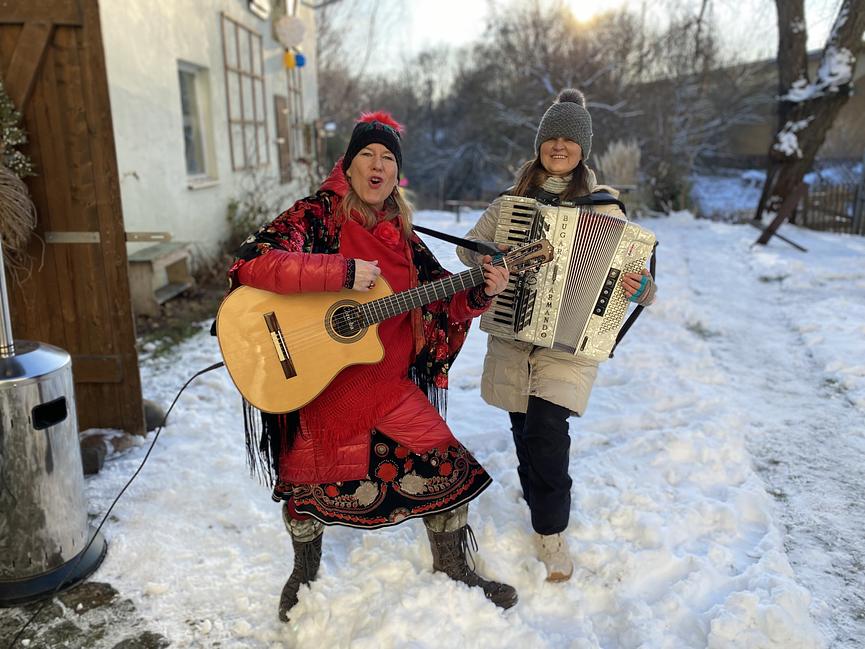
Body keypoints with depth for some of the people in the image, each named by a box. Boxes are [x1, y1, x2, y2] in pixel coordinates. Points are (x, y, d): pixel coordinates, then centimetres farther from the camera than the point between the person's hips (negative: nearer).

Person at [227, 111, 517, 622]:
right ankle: (305, 572, 45)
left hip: (389, 385, 4)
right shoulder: (315, 216, -10)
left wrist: (480, 294, -15)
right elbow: (250, 265, -27)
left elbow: (442, 306, 6)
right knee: (309, 482, 13)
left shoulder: (401, 236, 4)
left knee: (449, 465, 3)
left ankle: (455, 568, 30)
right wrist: (342, 272, -30)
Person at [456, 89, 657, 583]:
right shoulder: (513, 199, 8)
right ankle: (543, 506, 38)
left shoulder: (602, 206, 1)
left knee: (546, 428, -15)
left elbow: (630, 268, -1)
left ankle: (553, 533, 6)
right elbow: (469, 246, 9)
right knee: (524, 432, 11)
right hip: (512, 334, 3)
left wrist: (640, 288, -24)